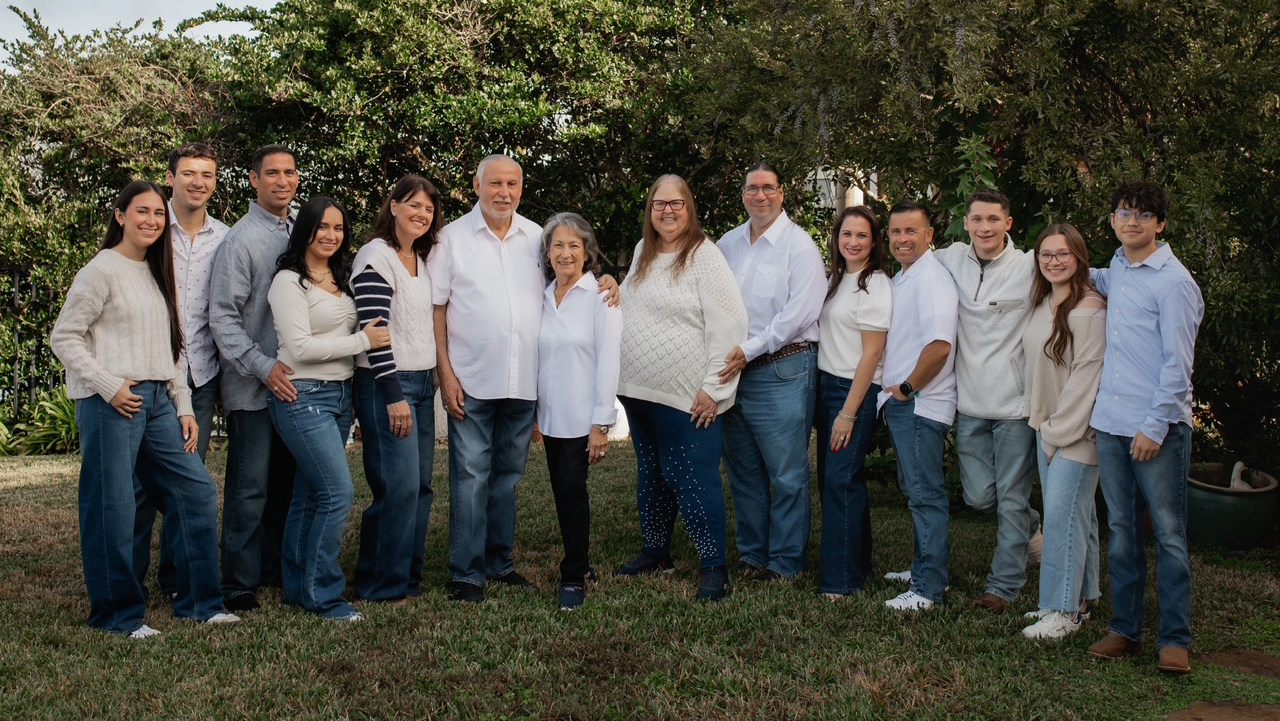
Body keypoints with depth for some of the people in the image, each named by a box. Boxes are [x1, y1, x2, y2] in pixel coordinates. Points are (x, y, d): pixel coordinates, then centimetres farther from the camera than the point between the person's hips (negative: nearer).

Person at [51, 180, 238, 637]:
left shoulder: (156, 272, 17)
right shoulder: (103, 270, -5)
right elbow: (64, 337, -8)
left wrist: (183, 406, 13)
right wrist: (109, 386, -15)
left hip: (158, 401, 8)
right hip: (112, 404, -7)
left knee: (196, 491, 4)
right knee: (113, 507, -3)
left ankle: (197, 601, 13)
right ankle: (118, 614, 10)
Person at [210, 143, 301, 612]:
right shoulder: (241, 239, -7)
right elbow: (222, 317, -10)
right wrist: (263, 367, -17)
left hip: (295, 381, 6)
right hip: (253, 386, -6)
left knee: (286, 484, 12)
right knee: (250, 487, -1)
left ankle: (274, 569, 23)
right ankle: (240, 582, 8)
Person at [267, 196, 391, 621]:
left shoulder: (342, 279, 15)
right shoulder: (289, 282, -9)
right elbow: (300, 347, -17)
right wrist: (363, 340, -13)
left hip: (340, 395, 8)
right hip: (303, 397, -8)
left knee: (310, 495, 13)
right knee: (339, 493, -13)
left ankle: (298, 588, 22)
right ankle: (323, 595, -1)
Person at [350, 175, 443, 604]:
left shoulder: (423, 259, 15)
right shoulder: (377, 256, -10)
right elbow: (373, 329, -16)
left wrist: (427, 383, 14)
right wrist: (394, 395, -19)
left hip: (422, 383, 8)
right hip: (387, 384, -8)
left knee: (421, 485, 9)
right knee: (399, 485, -10)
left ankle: (409, 578, 18)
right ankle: (382, 586, 2)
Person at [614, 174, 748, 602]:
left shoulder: (704, 256, -10)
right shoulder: (643, 252, 12)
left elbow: (730, 326, -15)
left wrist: (715, 389, -17)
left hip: (687, 397, -7)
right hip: (638, 390, 7)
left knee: (692, 479, -7)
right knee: (650, 475, 17)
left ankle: (715, 567, 3)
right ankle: (656, 554, 31)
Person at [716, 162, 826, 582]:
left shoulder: (798, 245, -5)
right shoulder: (727, 245, 13)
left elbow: (800, 312, -14)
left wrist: (750, 350, -16)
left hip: (782, 370, -6)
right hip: (733, 371, 6)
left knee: (787, 474, -2)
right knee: (742, 470, 12)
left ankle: (786, 561, 10)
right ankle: (751, 554, 24)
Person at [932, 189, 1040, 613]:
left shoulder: (1029, 267, -7)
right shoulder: (951, 260, 5)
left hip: (1016, 402, -4)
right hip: (970, 402, 4)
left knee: (1011, 498, 3)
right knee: (978, 495, 8)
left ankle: (1004, 586, 17)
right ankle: (1029, 526, 38)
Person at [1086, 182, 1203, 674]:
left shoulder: (1173, 281, -9)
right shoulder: (1117, 268, 12)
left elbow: (1177, 362, -12)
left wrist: (1155, 426, -15)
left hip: (1158, 427, -7)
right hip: (1110, 421, 7)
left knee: (1168, 533, -1)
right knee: (1121, 530, 10)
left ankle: (1174, 639, 7)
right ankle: (1125, 628, 18)